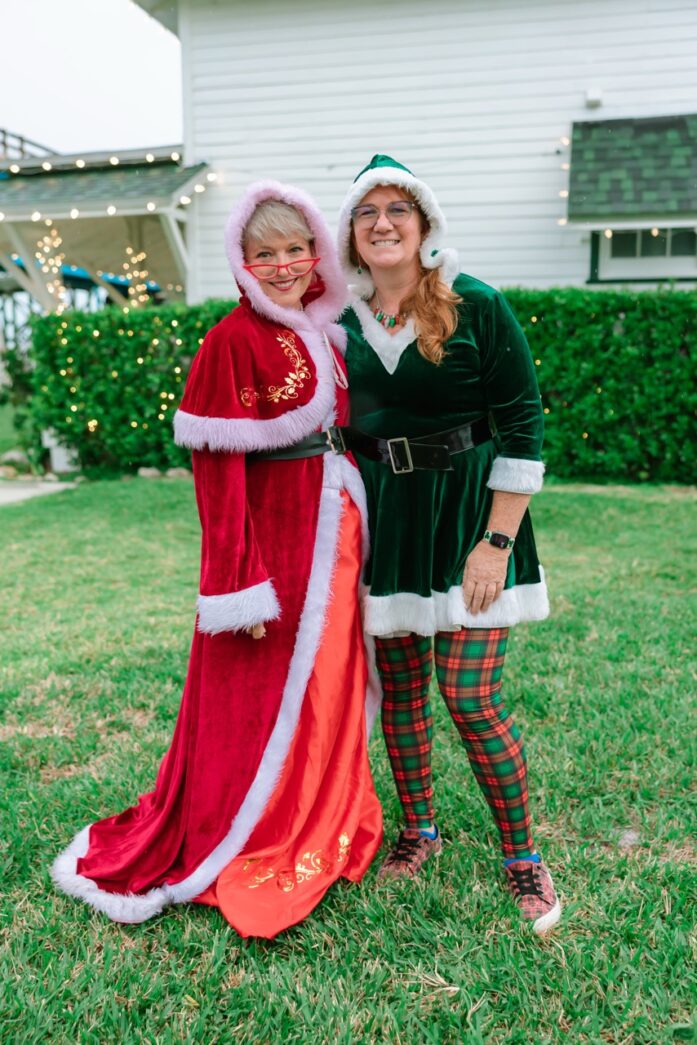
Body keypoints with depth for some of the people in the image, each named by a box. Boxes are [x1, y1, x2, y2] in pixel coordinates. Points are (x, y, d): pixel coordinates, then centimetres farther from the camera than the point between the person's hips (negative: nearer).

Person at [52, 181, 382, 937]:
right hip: (269, 532, -7)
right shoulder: (233, 341, -12)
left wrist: (354, 535, 12)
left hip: (331, 533, 8)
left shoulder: (327, 334, 10)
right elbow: (215, 465, -15)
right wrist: (243, 579, -19)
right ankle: (243, 861, 26)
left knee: (327, 689, 17)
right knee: (257, 704, 4)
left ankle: (319, 833, 38)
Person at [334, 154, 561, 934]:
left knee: (469, 700, -5)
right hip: (383, 519, 5)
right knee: (400, 689, 12)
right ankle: (419, 831, 33)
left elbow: (522, 427, -9)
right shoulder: (345, 323, 6)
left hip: (466, 512, -4)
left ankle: (522, 856, 19)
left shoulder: (477, 307, -7)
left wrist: (496, 543, -14)